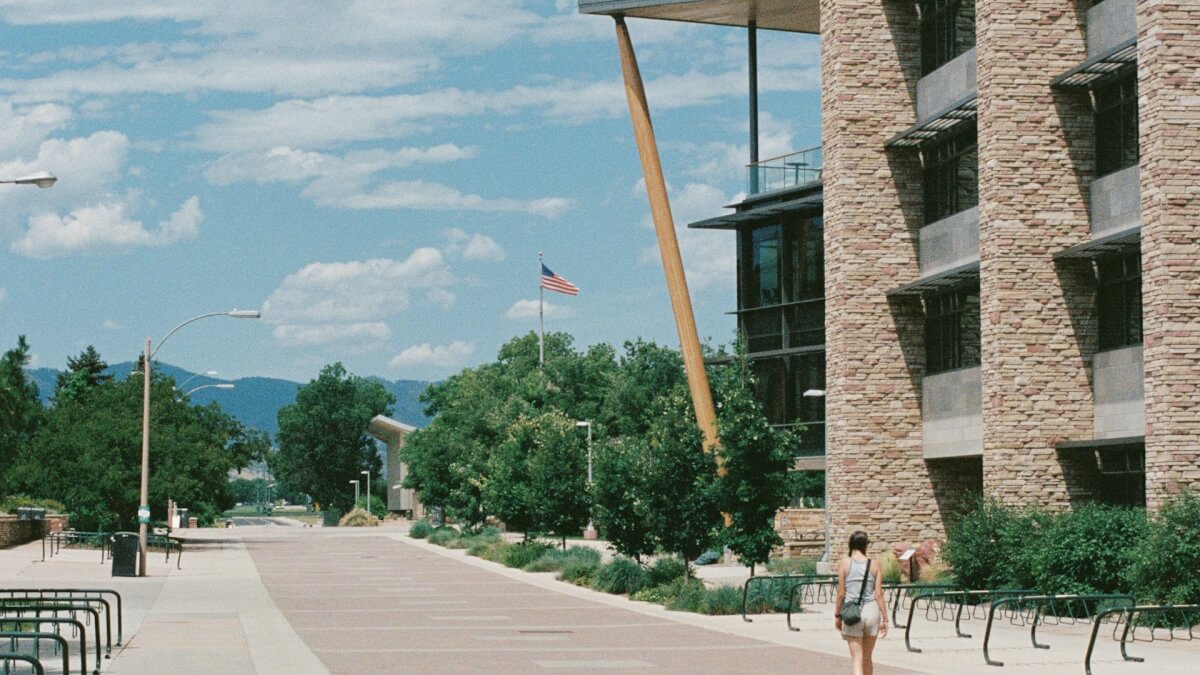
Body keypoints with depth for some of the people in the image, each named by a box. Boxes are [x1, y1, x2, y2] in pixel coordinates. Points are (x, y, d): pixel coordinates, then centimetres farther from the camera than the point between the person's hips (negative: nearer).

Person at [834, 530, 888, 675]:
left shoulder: (845, 564, -4)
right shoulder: (874, 564, 0)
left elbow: (841, 594, -3)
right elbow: (879, 594, -2)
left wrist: (837, 615, 9)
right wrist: (885, 619, 3)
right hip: (871, 611, 2)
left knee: (857, 659, -2)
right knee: (867, 658, 17)